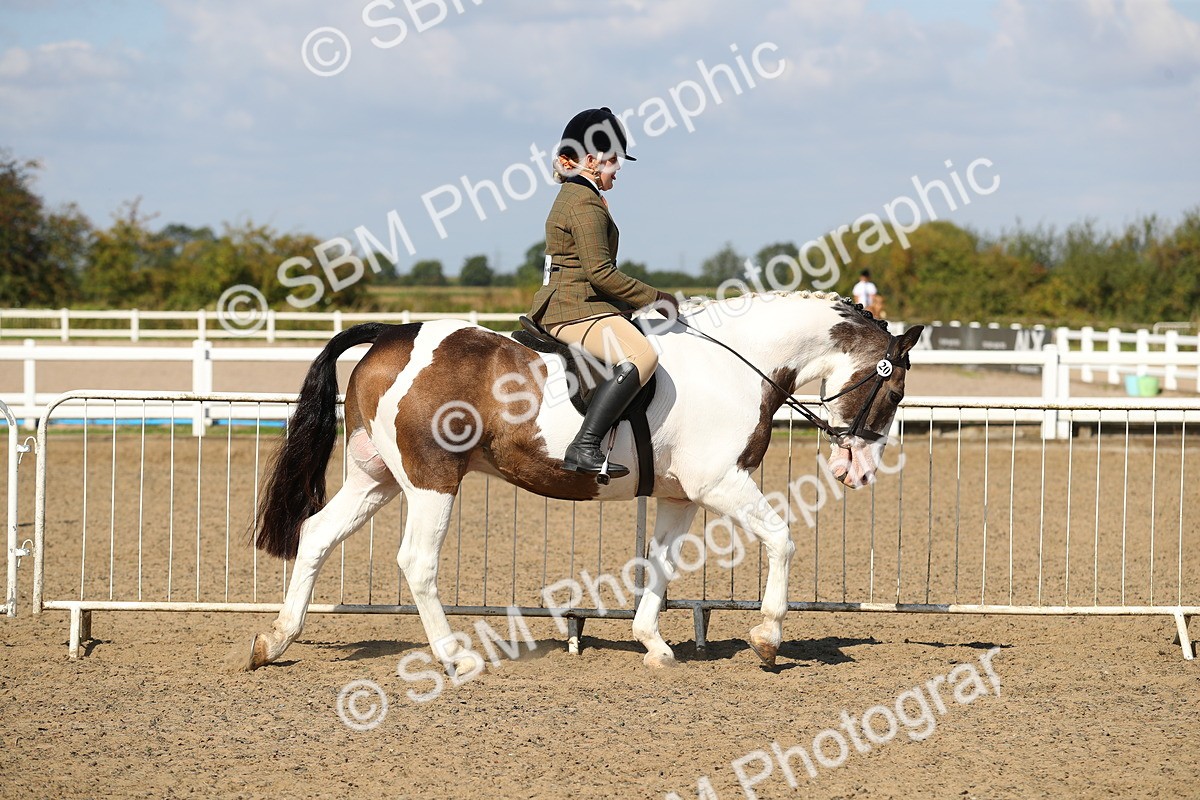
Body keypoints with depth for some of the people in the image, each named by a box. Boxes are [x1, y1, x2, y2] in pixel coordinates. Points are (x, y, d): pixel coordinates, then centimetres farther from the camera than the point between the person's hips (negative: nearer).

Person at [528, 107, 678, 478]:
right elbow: (601, 273, -20)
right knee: (641, 355, -34)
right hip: (576, 309, -12)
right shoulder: (585, 203, -13)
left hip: (563, 306, 12)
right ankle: (584, 448, -43)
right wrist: (655, 298, -12)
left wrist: (637, 302, 22)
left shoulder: (571, 197, 21)